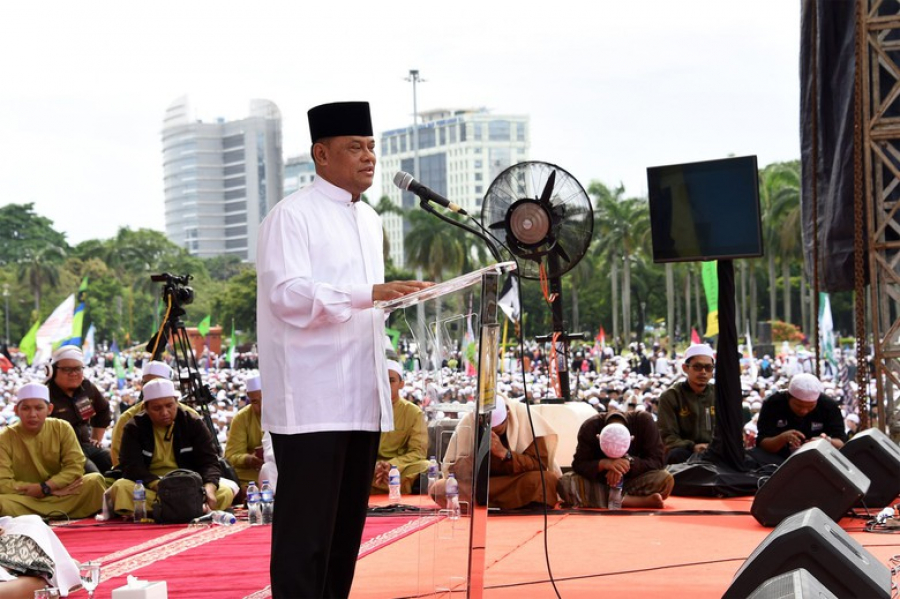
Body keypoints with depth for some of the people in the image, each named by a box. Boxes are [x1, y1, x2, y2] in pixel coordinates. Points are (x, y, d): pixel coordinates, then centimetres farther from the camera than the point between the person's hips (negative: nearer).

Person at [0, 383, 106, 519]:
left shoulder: (62, 428, -2)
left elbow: (75, 467, -7)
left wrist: (44, 488, -23)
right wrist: (54, 489, -19)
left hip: (61, 498, 2)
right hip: (25, 501, -1)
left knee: (94, 481, -21)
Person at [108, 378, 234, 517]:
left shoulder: (194, 424, 4)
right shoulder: (134, 428, 1)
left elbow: (209, 462, -3)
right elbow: (131, 467, -12)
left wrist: (209, 487, -26)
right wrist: (160, 486, -30)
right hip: (148, 489, -1)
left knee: (224, 492, -28)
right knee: (121, 488, -31)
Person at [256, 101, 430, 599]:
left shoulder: (368, 220, 19)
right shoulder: (292, 216, -7)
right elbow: (289, 295, -18)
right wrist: (368, 294, -27)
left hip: (362, 398, 8)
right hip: (310, 401, -8)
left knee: (347, 521, 10)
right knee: (306, 526, -8)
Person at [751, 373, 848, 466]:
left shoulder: (829, 406, -10)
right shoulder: (772, 404, -13)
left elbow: (841, 443, -15)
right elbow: (762, 443, -18)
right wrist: (783, 438, -39)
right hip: (779, 459, 0)